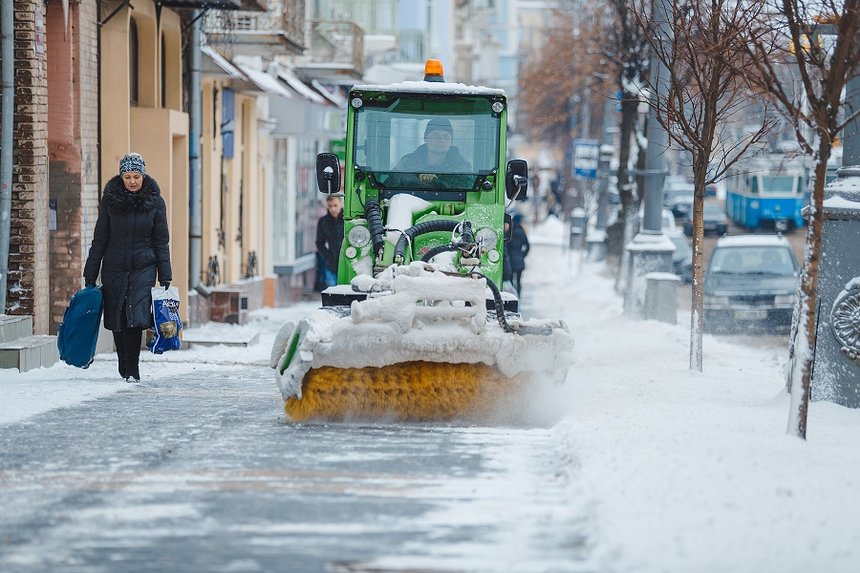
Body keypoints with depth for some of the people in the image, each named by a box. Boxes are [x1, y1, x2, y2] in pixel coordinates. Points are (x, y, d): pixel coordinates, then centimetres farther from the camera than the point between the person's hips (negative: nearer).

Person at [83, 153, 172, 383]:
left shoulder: (154, 202, 0)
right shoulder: (110, 200, 1)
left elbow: (161, 242, 4)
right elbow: (99, 240, 5)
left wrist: (165, 278, -1)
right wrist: (90, 276, 2)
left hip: (144, 268, -2)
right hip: (114, 269, 2)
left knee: (135, 319, -15)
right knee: (117, 321, 4)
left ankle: (132, 371, -11)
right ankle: (124, 368, 19)